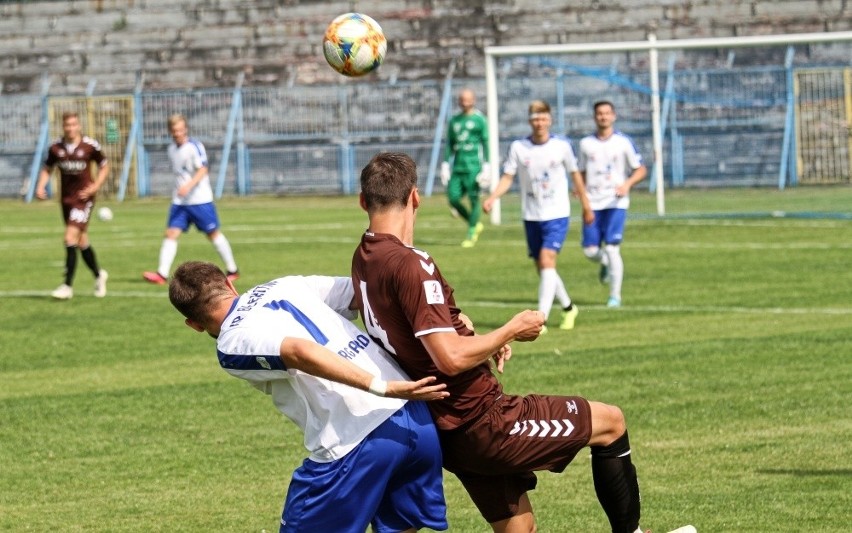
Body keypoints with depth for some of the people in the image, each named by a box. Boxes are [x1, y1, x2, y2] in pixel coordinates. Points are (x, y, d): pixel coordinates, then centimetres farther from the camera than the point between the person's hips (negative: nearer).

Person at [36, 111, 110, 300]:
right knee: (82, 242, 13)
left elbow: (104, 167, 4)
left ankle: (68, 286, -13)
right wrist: (41, 186, -3)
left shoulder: (90, 146, -8)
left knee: (71, 238, -16)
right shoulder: (56, 148, 1)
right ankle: (98, 275, 37)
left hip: (84, 198, -5)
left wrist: (95, 186, -9)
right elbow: (47, 169, 14)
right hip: (66, 198, 5)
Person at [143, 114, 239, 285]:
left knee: (213, 233, 4)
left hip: (200, 200, -6)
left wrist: (188, 186, -31)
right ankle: (162, 274, -13)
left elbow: (202, 170, -20)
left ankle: (233, 270, 17)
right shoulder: (172, 149, 10)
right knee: (171, 233, -7)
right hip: (179, 201, 6)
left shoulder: (195, 146, -11)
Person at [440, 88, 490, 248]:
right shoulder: (454, 120, 15)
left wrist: (486, 167, -8)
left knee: (474, 199, -5)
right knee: (453, 198, -2)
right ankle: (475, 224, 18)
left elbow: (485, 143, -2)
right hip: (457, 167, 5)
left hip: (473, 167, -5)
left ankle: (471, 234, 5)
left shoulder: (479, 119, 0)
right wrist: (445, 165, 12)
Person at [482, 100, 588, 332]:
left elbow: (575, 173, 8)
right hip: (531, 216, 3)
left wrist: (585, 205, 15)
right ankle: (568, 308, 32)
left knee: (547, 261, -19)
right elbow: (507, 177, 0)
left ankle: (541, 319, -22)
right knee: (542, 267, 10)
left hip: (557, 215, -3)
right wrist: (492, 197, -17)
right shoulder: (518, 147, -2)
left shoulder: (562, 145, -4)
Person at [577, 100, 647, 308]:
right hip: (593, 204, 3)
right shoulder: (586, 143, 8)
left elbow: (641, 170, 5)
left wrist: (627, 184, -15)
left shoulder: (624, 142, 1)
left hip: (616, 203, -3)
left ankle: (615, 296, -4)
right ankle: (606, 264, 34)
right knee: (590, 250, -3)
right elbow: (581, 173, 14)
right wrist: (584, 203, 1)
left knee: (611, 248, -13)